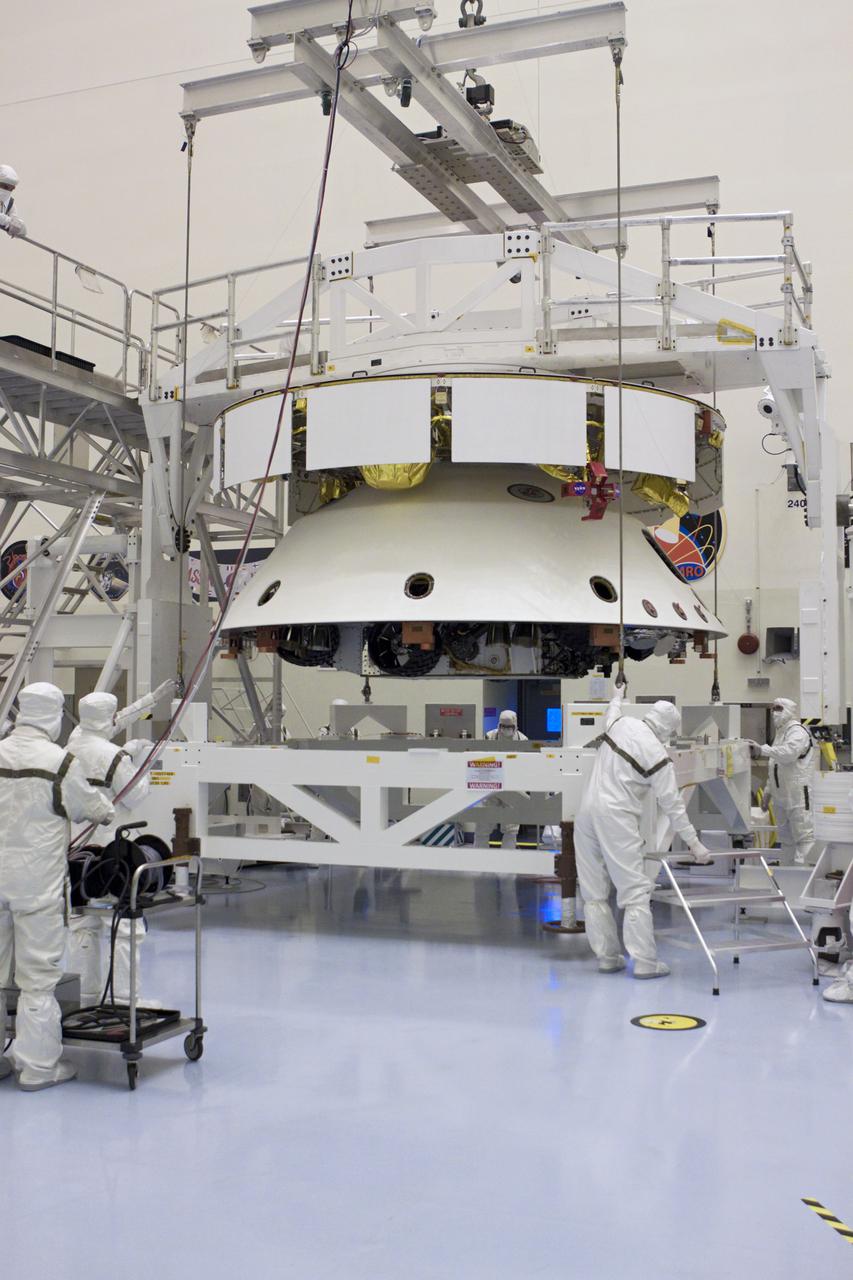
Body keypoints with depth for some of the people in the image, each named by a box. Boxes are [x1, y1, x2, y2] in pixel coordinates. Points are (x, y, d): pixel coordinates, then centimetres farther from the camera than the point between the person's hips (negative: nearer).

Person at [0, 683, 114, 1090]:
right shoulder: (60, 761, -14)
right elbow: (93, 808, -1)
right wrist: (107, 809, 21)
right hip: (37, 882, -5)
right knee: (38, 976, 4)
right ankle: (38, 1065, 10)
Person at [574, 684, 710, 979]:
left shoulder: (621, 723, 7)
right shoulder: (658, 754, -8)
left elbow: (611, 712, 35)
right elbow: (672, 804, -5)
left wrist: (618, 696, 58)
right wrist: (694, 844, 3)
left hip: (586, 812, 7)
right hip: (616, 819, -7)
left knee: (594, 890, 9)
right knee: (634, 890, -3)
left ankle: (607, 957, 16)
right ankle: (645, 962, -4)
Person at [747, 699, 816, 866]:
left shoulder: (798, 731, -9)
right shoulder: (779, 732, 20)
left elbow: (788, 752, -29)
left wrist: (762, 749, -37)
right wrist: (768, 790, 22)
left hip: (798, 795, -9)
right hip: (780, 796, 9)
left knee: (803, 835, -7)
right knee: (785, 837, 15)